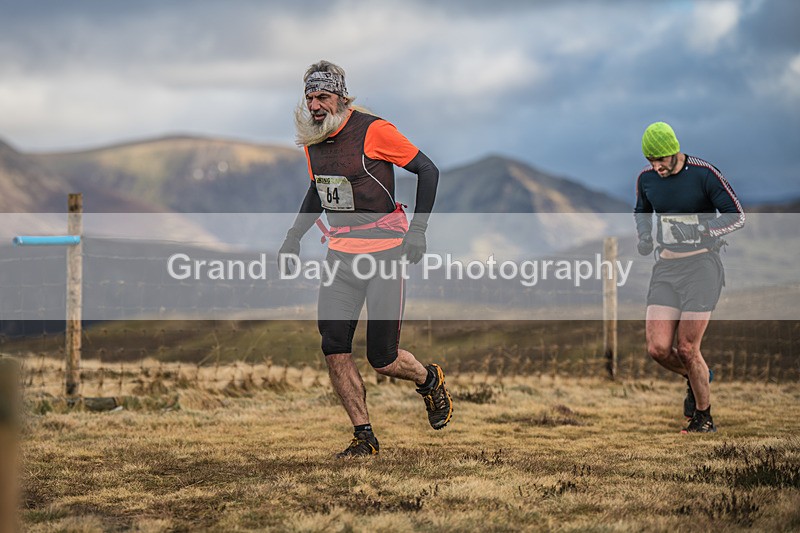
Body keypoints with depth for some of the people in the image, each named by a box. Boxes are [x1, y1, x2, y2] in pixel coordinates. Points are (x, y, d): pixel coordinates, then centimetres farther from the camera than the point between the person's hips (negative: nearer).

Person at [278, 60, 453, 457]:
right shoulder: (312, 140, 6)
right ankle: (364, 436, 4)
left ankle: (430, 380, 28)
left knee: (382, 360, -5)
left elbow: (427, 170, -7)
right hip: (341, 254, 6)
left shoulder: (373, 130, -14)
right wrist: (293, 238, 18)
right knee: (334, 349, -7)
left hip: (385, 252, -6)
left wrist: (417, 229, -13)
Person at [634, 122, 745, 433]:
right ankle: (697, 378, 26)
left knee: (686, 349, -7)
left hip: (701, 265, -5)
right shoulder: (646, 179, 5)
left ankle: (704, 418, 14)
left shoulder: (704, 174, -11)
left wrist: (701, 233, -21)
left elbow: (737, 216, -7)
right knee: (658, 348, -7)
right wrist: (644, 237, 5)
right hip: (665, 268, 5)